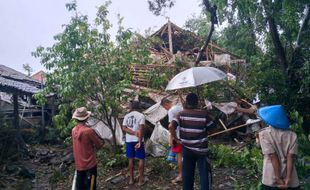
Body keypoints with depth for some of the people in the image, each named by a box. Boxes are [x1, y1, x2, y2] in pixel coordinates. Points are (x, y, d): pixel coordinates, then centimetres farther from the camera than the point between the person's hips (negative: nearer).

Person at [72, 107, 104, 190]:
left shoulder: (74, 130, 0)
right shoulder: (89, 131, -21)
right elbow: (99, 145, -8)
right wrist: (102, 141, 11)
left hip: (79, 165, 7)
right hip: (89, 165, -6)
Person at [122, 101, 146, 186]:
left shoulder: (127, 116, 6)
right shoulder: (141, 115, -7)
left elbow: (124, 128, -3)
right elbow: (141, 129, -17)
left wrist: (134, 133, -10)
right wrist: (140, 141, -19)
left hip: (129, 140, 4)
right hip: (137, 140, -4)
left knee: (131, 159, 13)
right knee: (141, 159, 6)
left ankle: (131, 179, 21)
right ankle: (141, 180, 9)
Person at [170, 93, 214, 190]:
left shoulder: (181, 114, -5)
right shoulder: (204, 114, -10)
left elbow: (171, 127, -15)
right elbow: (211, 127, 0)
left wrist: (175, 138, -3)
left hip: (187, 149, 3)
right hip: (201, 150, -3)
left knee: (187, 174, 14)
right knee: (204, 174, 7)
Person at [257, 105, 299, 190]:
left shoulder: (264, 133, -6)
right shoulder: (292, 135, 2)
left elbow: (273, 157, -11)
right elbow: (290, 157, -8)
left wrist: (278, 179, -9)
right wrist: (288, 179, -10)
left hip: (271, 181, -2)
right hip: (292, 182, 3)